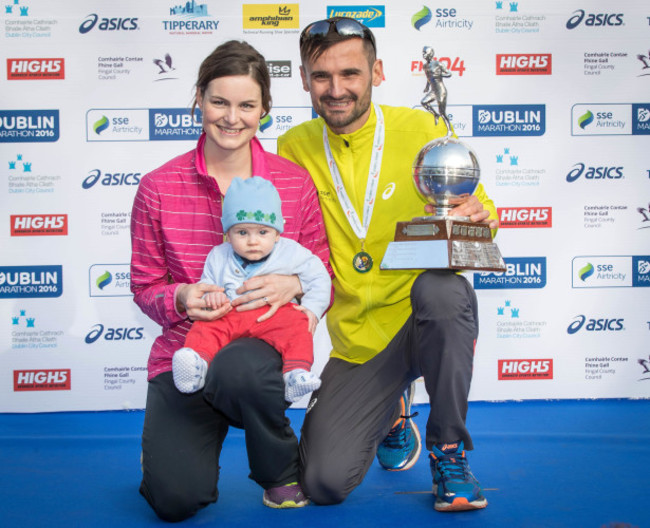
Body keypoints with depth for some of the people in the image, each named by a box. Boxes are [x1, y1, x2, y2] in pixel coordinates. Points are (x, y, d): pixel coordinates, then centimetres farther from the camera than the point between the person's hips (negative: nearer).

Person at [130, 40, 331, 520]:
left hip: (265, 345, 0)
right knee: (176, 499, -17)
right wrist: (181, 297, -17)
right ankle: (164, 449, 24)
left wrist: (292, 286, -19)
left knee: (240, 370, -39)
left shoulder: (296, 182, 0)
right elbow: (145, 286, 6)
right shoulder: (158, 188, -1)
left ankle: (282, 470, -3)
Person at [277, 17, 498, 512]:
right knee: (324, 483, -9)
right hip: (358, 337, 2)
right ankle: (392, 409, 26)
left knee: (442, 287, -38)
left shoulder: (420, 129, -5)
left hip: (427, 318, -2)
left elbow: (479, 213, 4)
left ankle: (449, 450, -14)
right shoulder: (293, 149, 2)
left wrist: (479, 216, -20)